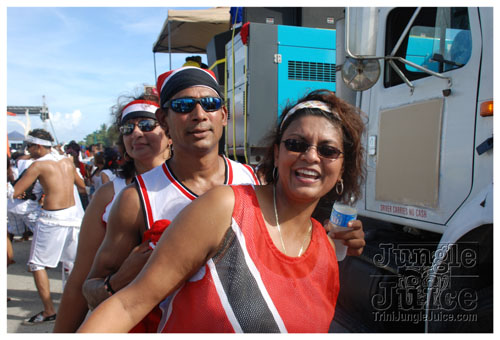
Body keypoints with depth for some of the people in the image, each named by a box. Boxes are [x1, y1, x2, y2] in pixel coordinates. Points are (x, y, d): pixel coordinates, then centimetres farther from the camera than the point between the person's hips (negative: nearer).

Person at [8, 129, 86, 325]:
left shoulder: (39, 164, -9)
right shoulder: (67, 162, 8)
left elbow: (14, 192, -10)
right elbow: (82, 185, 23)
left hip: (52, 219, -6)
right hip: (72, 214, 7)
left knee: (37, 264, 6)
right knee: (74, 261, 20)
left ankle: (49, 311, 4)